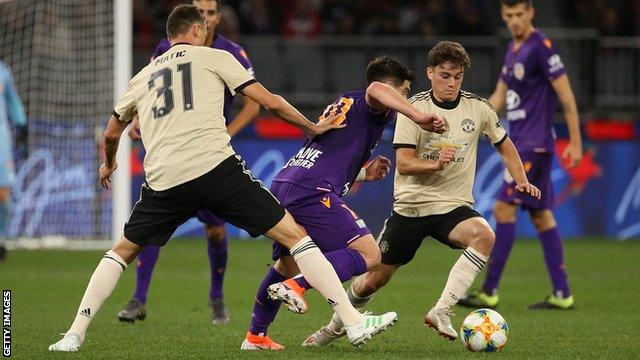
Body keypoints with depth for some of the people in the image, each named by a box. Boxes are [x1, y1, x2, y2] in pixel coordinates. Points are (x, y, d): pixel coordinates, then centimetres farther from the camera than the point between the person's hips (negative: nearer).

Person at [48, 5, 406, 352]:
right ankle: (353, 322, -5)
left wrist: (109, 165, 57)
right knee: (295, 235, 3)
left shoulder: (143, 77, 25)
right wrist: (312, 127, 27)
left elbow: (112, 133, 36)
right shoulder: (214, 57, 15)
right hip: (216, 166, -3)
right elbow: (270, 102, 13)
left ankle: (75, 335, 13)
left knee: (123, 251, 23)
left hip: (163, 179, 3)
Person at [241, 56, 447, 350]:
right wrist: (417, 117, -27)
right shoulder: (372, 108, 4)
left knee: (288, 264, 27)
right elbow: (376, 89, -23)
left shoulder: (345, 102, 32)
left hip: (282, 185, 9)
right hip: (312, 191, -9)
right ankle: (295, 287, -23)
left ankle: (255, 336, 29)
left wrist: (363, 174, 36)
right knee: (368, 253, -12)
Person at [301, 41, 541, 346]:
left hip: (454, 206, 1)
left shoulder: (478, 109, 1)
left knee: (484, 235, -33)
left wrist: (521, 181, 1)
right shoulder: (413, 107, -6)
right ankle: (337, 325, 33)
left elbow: (505, 147, 17)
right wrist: (436, 164, -32)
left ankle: (441, 311, -30)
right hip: (411, 205, -1)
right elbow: (403, 163, -13)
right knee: (375, 278, 3)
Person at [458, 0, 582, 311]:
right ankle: (562, 294, 7)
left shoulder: (541, 47, -11)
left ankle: (489, 292, -11)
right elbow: (498, 99, 22)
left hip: (535, 144, -9)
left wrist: (575, 142, -13)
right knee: (540, 215, 7)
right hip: (520, 143, 9)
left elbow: (566, 96, -12)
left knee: (503, 208, -12)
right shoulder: (513, 49, 16)